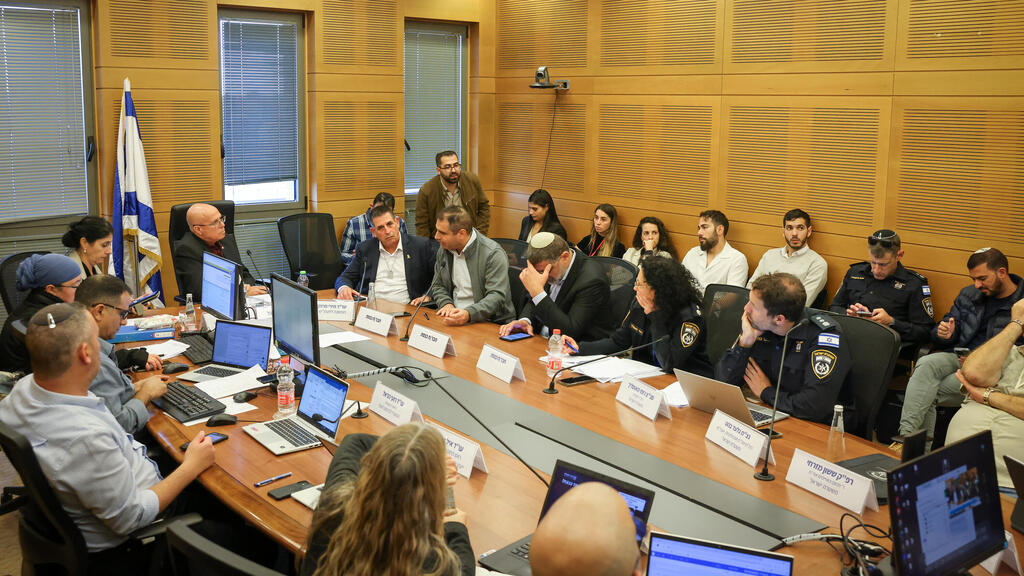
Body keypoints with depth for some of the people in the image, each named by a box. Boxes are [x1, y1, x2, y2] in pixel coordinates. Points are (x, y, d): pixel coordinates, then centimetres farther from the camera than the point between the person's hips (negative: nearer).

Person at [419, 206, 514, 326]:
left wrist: (469, 314, -34)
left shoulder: (493, 254, -13)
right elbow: (438, 285, 19)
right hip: (453, 316, 6)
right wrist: (447, 303, -3)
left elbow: (496, 296, -19)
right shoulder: (444, 249, 9)